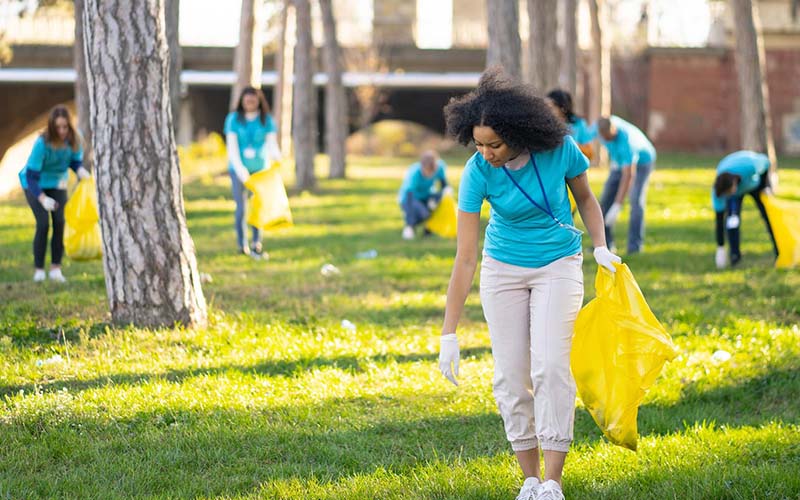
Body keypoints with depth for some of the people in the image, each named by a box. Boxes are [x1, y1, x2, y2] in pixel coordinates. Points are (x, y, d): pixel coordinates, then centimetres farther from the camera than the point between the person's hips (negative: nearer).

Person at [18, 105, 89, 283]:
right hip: (35, 185, -4)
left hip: (57, 184, 4)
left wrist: (80, 170, -29)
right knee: (43, 223, -16)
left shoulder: (72, 140, -20)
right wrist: (42, 198, -44)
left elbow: (76, 160, -4)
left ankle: (56, 268, -6)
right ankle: (39, 270, -5)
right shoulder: (42, 143, -33)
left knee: (59, 222, -13)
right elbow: (31, 174, -31)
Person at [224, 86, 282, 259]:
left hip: (260, 167, 1)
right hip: (239, 168, -1)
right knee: (241, 207, -1)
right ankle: (242, 245, 7)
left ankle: (256, 245, 6)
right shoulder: (233, 119, -4)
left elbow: (272, 144, -4)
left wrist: (277, 159, -26)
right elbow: (232, 146, -9)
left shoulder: (266, 120, 0)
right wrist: (239, 168, -19)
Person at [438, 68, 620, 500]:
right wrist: (449, 334, -23)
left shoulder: (559, 149, -20)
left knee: (550, 367, -15)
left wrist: (601, 247, -12)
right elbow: (465, 258, -21)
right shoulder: (478, 172, -22)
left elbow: (585, 198, 3)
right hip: (503, 269, 1)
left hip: (558, 264, -1)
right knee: (511, 375, -3)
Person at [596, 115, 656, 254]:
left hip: (641, 161, -6)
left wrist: (617, 206, -46)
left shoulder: (626, 140, -42)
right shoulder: (603, 125, -24)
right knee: (605, 200, -3)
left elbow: (628, 175, -43)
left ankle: (635, 245, -24)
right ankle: (605, 242, 1)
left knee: (636, 201, -23)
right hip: (620, 161, 6)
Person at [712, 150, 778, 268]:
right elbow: (719, 219, -32)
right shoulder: (718, 189, -39)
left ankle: (779, 251, 11)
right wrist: (720, 248, -29)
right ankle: (735, 253, -4)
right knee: (732, 219, -20)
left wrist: (766, 187, -15)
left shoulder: (750, 166, -46)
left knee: (769, 215, -2)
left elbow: (765, 162, -20)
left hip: (756, 182, 0)